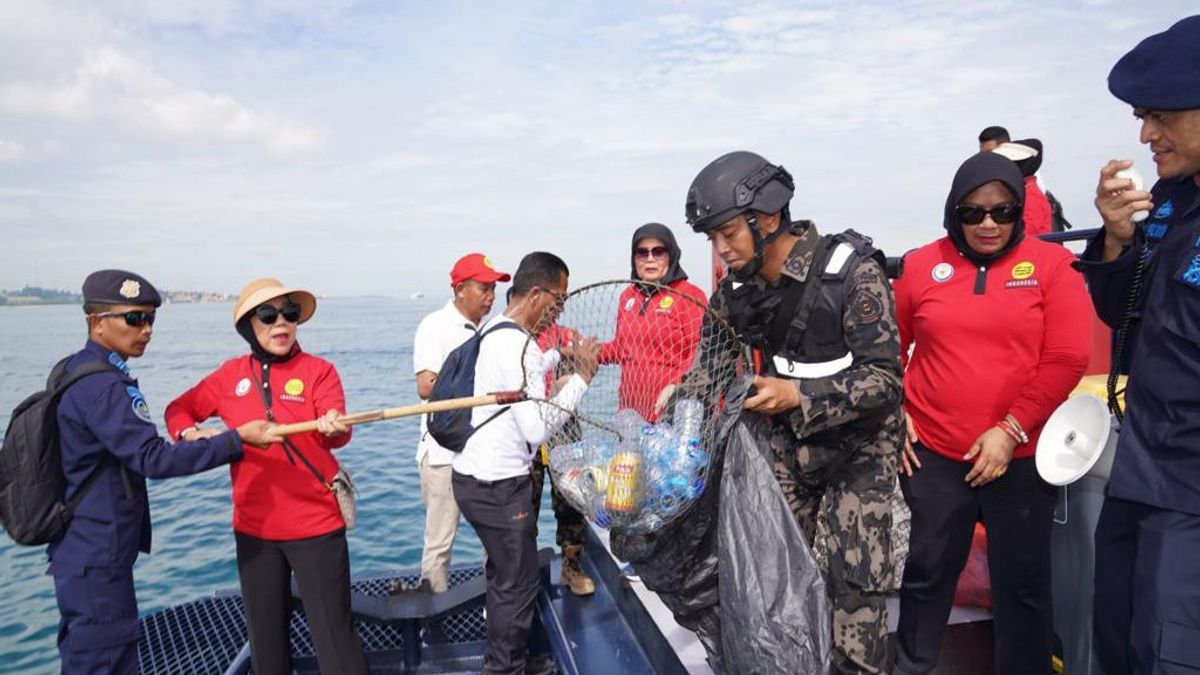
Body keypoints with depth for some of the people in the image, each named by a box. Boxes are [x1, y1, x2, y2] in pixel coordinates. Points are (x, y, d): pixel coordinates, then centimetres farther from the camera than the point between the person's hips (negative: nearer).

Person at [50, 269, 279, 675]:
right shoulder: (103, 387, -23)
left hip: (78, 552, 10)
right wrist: (237, 440, -31)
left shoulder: (72, 372, 8)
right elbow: (153, 459, -29)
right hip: (98, 563, -10)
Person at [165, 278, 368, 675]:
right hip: (254, 527, 4)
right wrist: (189, 433, -5)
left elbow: (337, 432, -21)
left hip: (316, 524, -4)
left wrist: (333, 427, -45)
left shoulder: (318, 370, -7)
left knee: (334, 633, 2)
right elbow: (179, 410, 17)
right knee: (265, 635, 20)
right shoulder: (231, 374, 5)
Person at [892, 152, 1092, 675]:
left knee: (1022, 580, 13)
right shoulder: (921, 265, 2)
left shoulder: (1052, 264, -2)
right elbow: (891, 348, 11)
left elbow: (1067, 359, -8)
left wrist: (1010, 430, -13)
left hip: (1022, 457, -1)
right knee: (926, 571, 15)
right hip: (932, 455, 2)